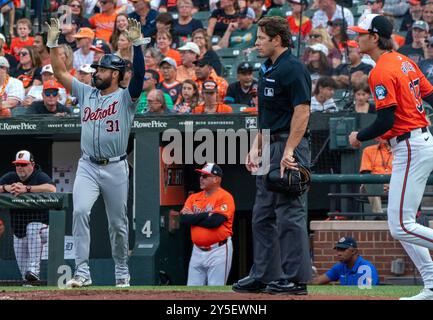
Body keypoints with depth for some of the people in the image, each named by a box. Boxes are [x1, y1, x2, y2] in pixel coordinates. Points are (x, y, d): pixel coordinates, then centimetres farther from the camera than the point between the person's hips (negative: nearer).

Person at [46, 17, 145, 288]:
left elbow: (140, 74, -18)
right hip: (88, 166, 3)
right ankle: (82, 273, -19)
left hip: (116, 168, -3)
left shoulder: (126, 97, -2)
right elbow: (61, 73, 12)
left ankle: (122, 273, 23)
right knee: (80, 212, -17)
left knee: (118, 223, 6)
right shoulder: (86, 93, 12)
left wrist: (137, 44, -29)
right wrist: (53, 43, 4)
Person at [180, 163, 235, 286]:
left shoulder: (225, 197, -7)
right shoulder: (194, 198, 13)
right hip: (197, 251, 7)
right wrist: (206, 215, -12)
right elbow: (183, 219, -2)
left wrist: (193, 217, -4)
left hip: (218, 251, -7)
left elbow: (214, 221, -20)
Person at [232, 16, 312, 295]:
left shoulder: (293, 69, -12)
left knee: (289, 212, -9)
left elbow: (302, 112, -19)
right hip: (269, 149, 10)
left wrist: (289, 152, -23)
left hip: (289, 147, -10)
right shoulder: (267, 70, 18)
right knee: (263, 214, 12)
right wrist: (255, 147, 16)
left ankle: (296, 278, -6)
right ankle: (264, 275, 18)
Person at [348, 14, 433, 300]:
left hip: (410, 147, -10)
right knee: (402, 224, 14)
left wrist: (359, 138, -5)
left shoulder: (381, 72, -16)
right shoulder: (404, 62, 13)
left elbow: (386, 121, -21)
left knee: (401, 227, -11)